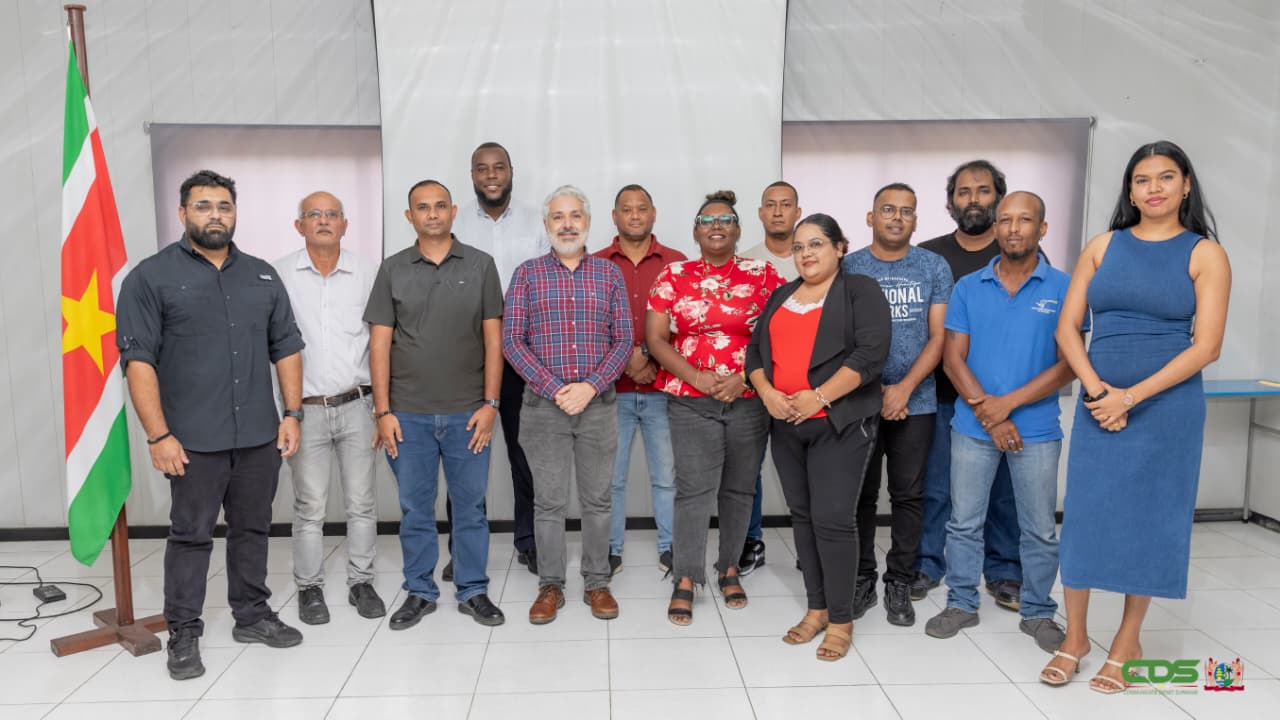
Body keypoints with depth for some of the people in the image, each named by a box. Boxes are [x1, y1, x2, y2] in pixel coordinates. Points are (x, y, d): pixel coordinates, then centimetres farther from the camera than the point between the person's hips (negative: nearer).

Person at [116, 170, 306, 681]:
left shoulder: (262, 275, 10)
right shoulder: (151, 276, -3)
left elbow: (287, 347, 12)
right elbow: (138, 359, -8)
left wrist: (292, 414, 5)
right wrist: (159, 435, -13)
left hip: (260, 436, 4)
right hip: (194, 441, -4)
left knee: (253, 529, 14)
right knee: (190, 536, 6)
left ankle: (252, 615, 29)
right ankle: (183, 634, 19)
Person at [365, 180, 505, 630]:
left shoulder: (480, 265, 2)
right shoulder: (393, 269, 4)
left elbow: (493, 339, 1)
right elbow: (380, 343, 2)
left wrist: (490, 403, -5)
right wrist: (383, 411, -3)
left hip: (468, 413, 0)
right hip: (408, 414, 1)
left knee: (471, 506, 8)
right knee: (415, 508, 11)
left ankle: (473, 591, 23)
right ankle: (419, 592, 26)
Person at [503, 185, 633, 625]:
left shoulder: (610, 274, 6)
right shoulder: (527, 274, 3)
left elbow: (624, 340, 2)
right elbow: (511, 340, -3)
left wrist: (590, 387, -11)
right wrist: (554, 389, -12)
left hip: (598, 403, 1)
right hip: (544, 404, -1)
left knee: (597, 499, 9)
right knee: (548, 501, 6)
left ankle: (597, 583, 23)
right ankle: (550, 586, 20)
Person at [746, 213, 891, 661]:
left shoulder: (861, 291, -1)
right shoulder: (782, 296, 16)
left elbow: (871, 352, -14)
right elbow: (756, 350, 12)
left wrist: (820, 396, -20)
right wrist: (767, 393, -7)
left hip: (839, 423, -6)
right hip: (786, 424, 6)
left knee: (833, 518, -7)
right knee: (803, 515, 10)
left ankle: (841, 620, 7)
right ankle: (817, 608, 23)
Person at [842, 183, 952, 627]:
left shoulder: (934, 268, 4)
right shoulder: (849, 267, 2)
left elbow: (938, 336, -1)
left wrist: (905, 388, -12)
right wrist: (874, 390, -7)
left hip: (916, 402, 1)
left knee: (908, 495, 6)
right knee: (861, 494, 5)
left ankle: (899, 584, 19)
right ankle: (862, 581, 18)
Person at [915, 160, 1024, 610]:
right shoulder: (928, 256, 6)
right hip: (942, 396, 0)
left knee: (1003, 489, 9)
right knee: (935, 487, 6)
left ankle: (1004, 572, 24)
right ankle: (926, 566, 21)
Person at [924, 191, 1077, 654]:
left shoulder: (1064, 288, -2)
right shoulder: (968, 288, 3)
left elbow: (1069, 363, -7)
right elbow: (953, 358, 0)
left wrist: (1008, 403, -14)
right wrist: (986, 411, -11)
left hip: (1037, 429, -1)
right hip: (972, 427, 1)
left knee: (1039, 530, 9)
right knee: (964, 522, 9)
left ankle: (1038, 612, 27)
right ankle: (961, 604, 25)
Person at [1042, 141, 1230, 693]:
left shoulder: (1205, 254, -1)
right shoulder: (1103, 246, 6)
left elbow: (1206, 346, -8)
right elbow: (1067, 327, 3)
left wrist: (1131, 397, -15)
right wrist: (1096, 389, -11)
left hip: (1167, 406, -2)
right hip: (1098, 405, 2)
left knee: (1150, 519, 6)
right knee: (1083, 514, 4)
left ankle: (1127, 643, 23)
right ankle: (1075, 637, 19)